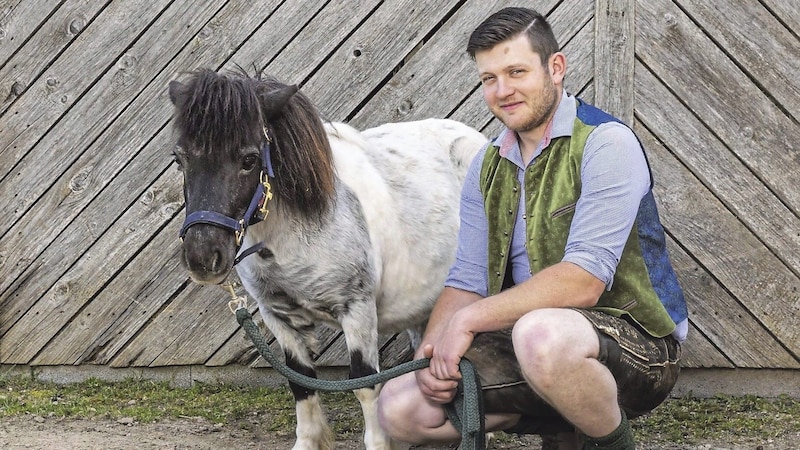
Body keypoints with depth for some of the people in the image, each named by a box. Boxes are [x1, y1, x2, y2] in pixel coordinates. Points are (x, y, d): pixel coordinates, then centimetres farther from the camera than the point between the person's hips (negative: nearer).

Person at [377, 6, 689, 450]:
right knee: (399, 407, -4)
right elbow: (467, 281, 9)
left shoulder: (605, 143, -14)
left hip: (637, 344, -8)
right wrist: (432, 350, -11)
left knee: (543, 335, -40)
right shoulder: (487, 167, 11)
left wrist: (469, 319, -20)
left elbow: (583, 282, -23)